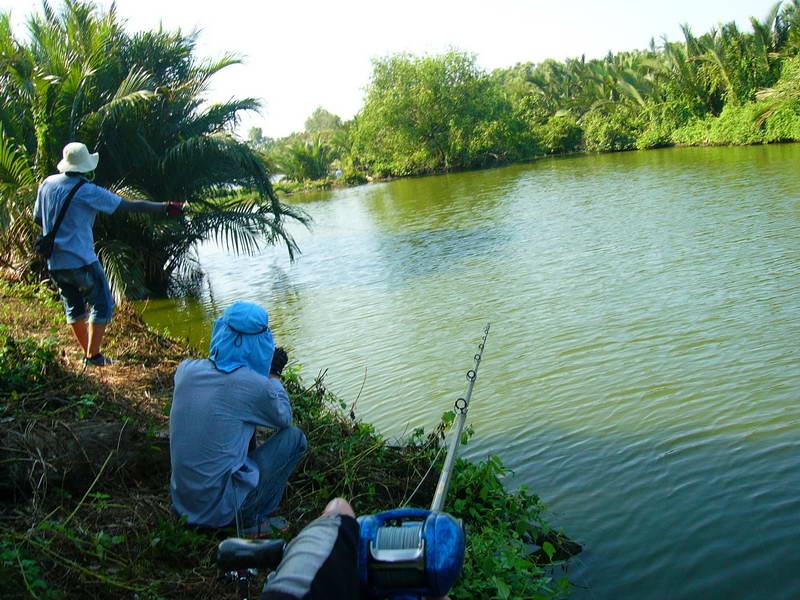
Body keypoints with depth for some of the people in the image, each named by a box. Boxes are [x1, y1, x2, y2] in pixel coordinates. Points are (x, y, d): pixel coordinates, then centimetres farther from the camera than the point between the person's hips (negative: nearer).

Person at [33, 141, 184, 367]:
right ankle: (93, 355, 6)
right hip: (81, 261, -7)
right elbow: (131, 206, -14)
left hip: (54, 262, 7)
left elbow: (37, 218, 14)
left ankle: (87, 352, 25)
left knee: (74, 306, 18)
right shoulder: (88, 191, -15)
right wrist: (165, 207, -9)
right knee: (102, 305, 6)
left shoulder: (48, 183, 4)